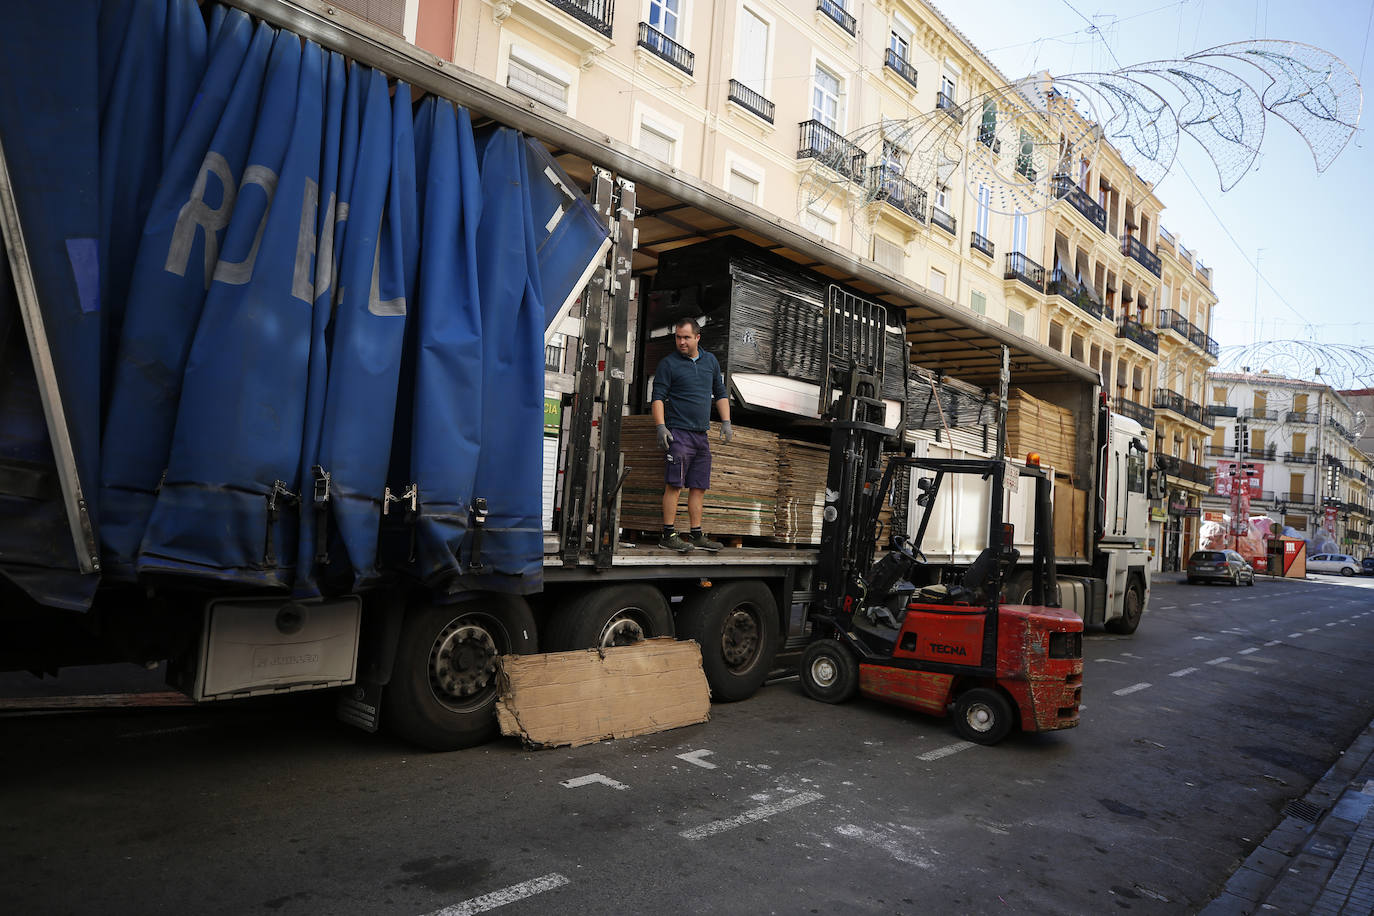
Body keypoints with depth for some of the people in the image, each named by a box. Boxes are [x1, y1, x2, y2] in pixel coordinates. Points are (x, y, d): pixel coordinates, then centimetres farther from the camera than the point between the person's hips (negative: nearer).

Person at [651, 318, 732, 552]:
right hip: (678, 432, -6)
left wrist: (726, 422, 12)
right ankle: (669, 535, -4)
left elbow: (720, 394, 21)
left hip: (702, 434, 6)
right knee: (674, 485, -9)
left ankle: (697, 536, 14)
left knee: (699, 487, 8)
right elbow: (658, 398, -5)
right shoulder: (668, 363, -2)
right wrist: (661, 426, -16)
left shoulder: (710, 360, 15)